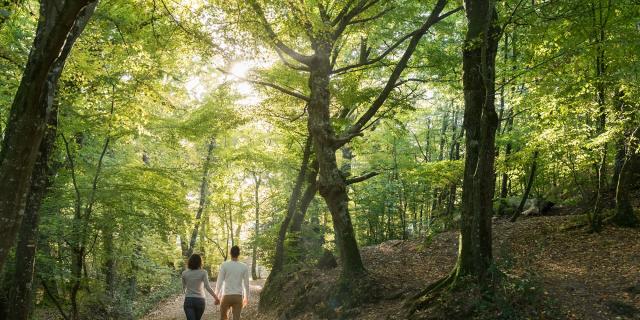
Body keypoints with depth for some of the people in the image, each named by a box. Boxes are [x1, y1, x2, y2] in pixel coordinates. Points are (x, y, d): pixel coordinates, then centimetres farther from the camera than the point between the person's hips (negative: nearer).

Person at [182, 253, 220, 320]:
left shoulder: (184, 273, 0)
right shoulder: (203, 273, -6)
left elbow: (183, 288, 12)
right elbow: (208, 287, -15)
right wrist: (216, 298, -10)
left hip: (188, 300, 0)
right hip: (200, 300, 0)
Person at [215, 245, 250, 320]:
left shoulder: (224, 265, -5)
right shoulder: (244, 267, 1)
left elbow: (219, 282, -5)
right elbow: (246, 284, 5)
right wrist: (246, 297, 18)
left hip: (227, 296, -1)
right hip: (238, 296, 1)